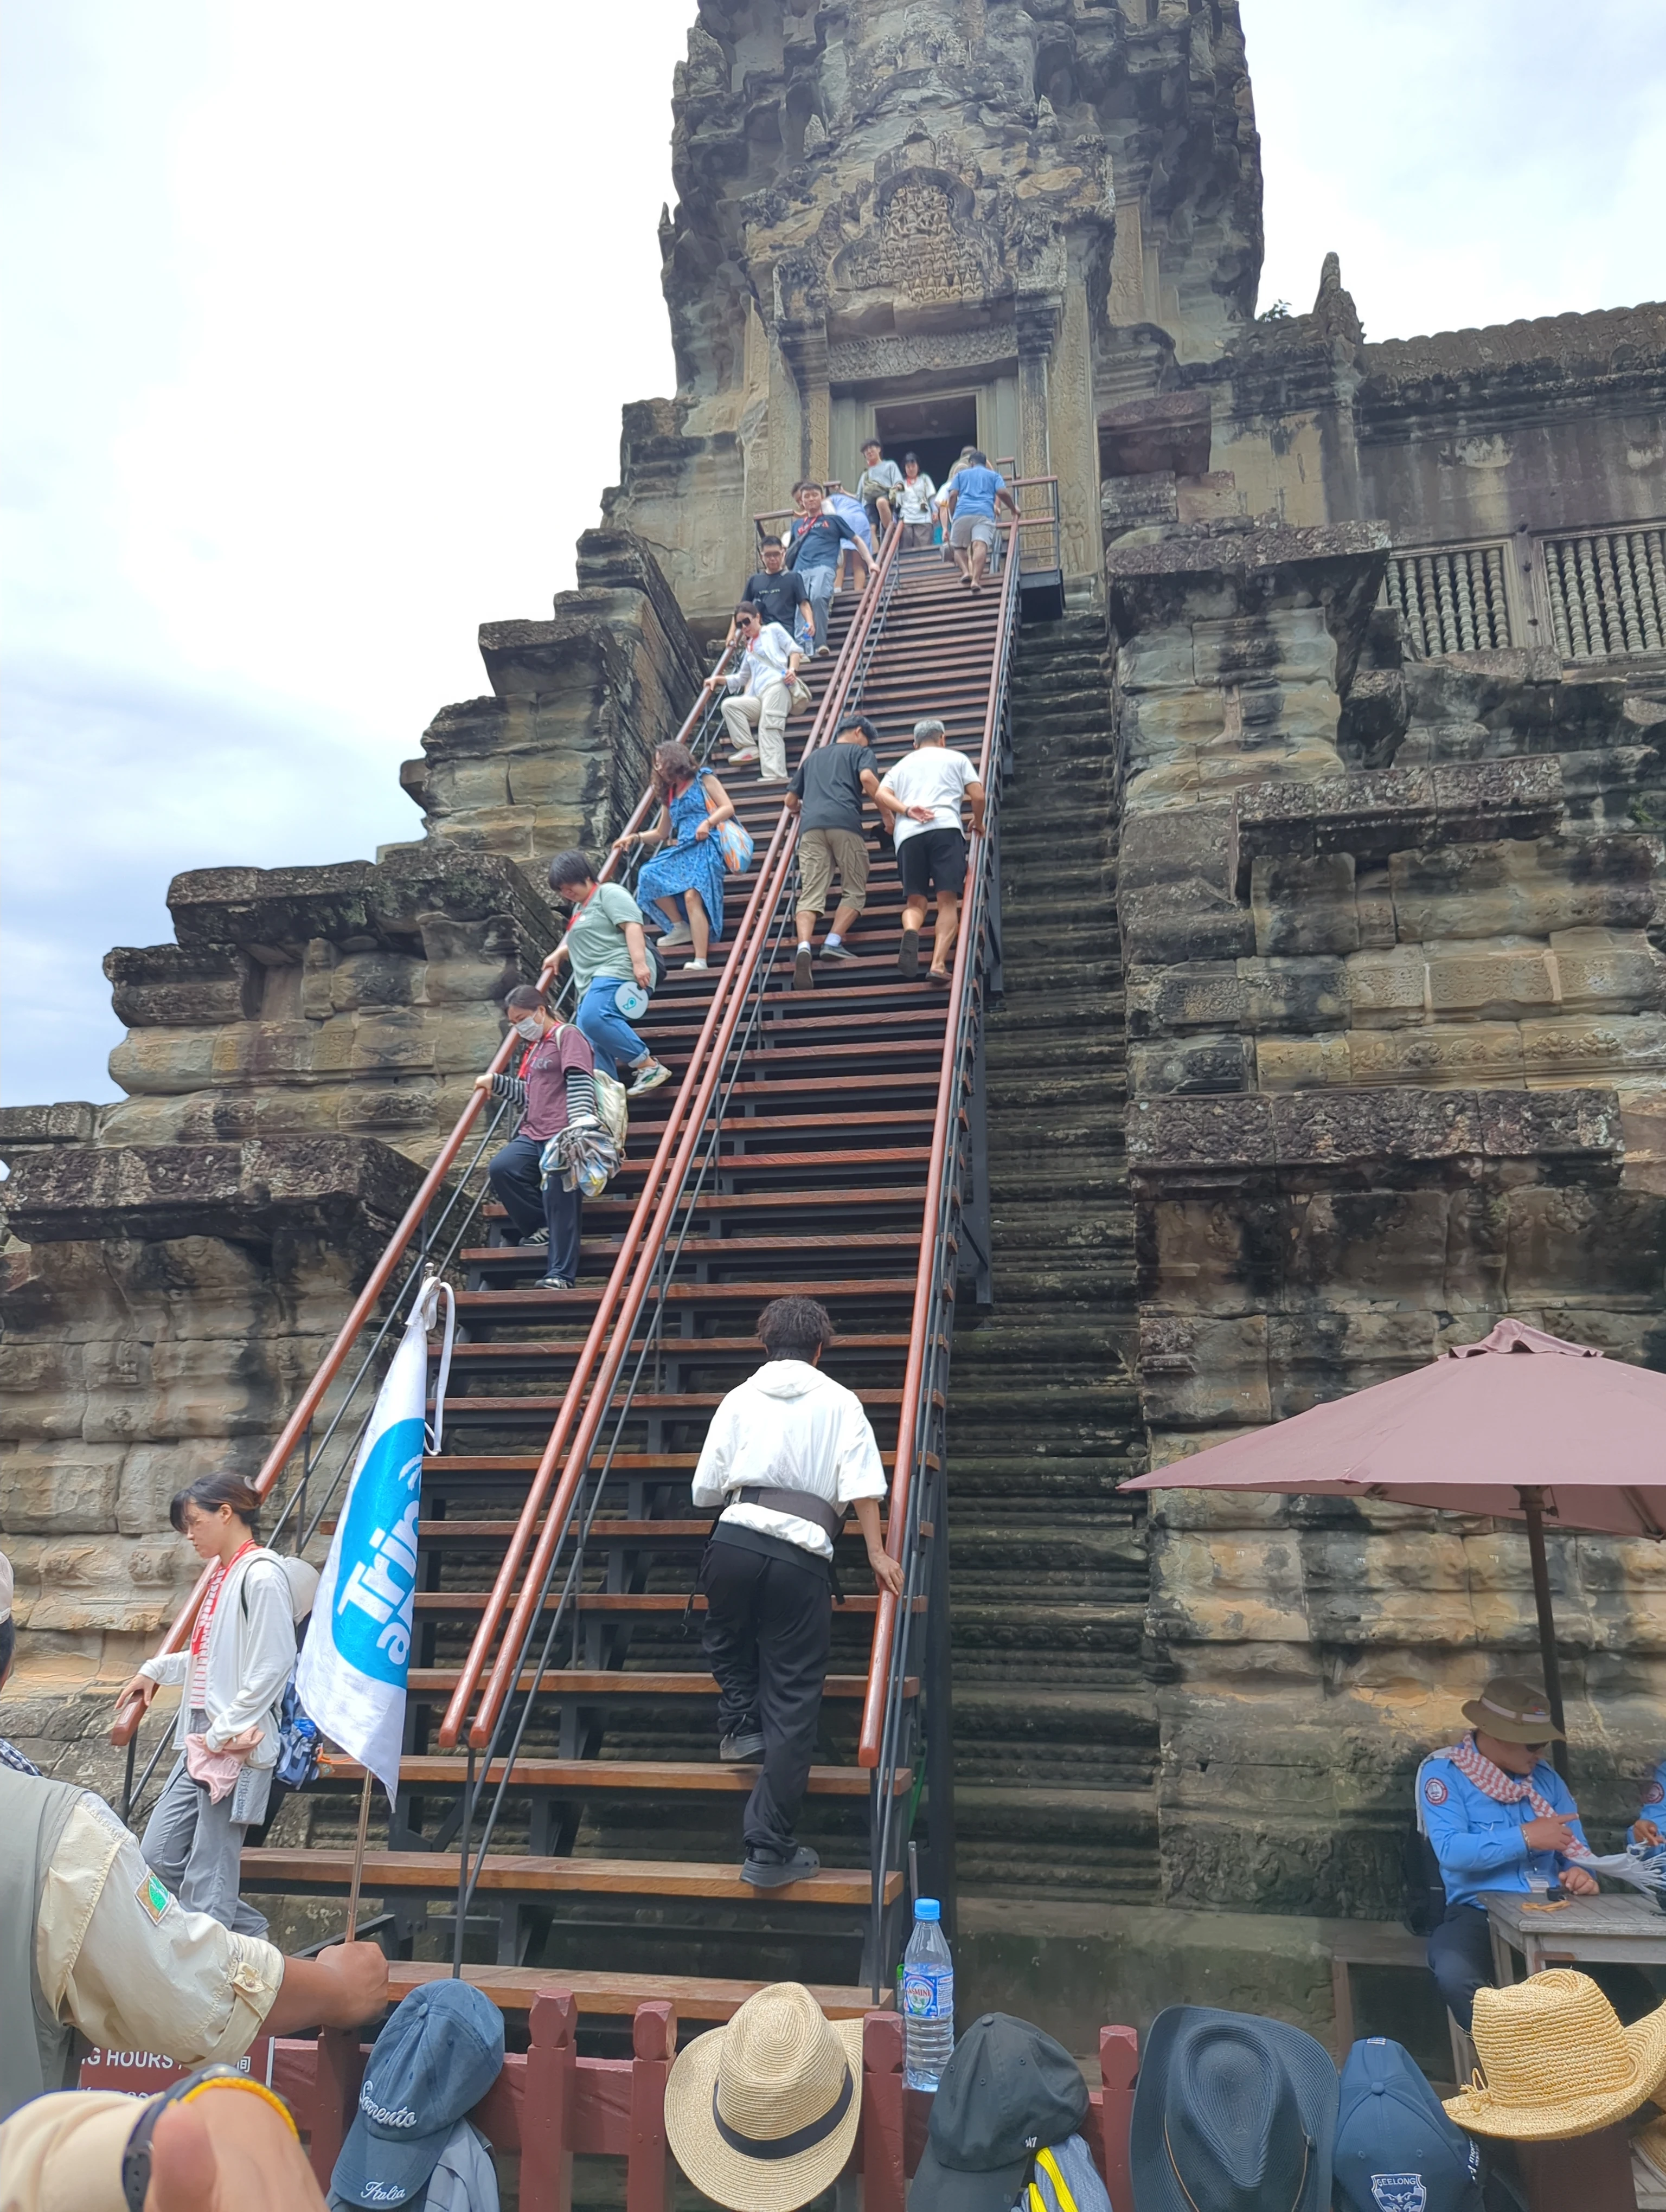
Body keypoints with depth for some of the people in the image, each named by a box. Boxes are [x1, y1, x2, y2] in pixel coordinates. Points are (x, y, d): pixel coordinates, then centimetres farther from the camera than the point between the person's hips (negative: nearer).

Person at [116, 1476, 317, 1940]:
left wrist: (223, 1734, -16)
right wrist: (157, 1670, 20)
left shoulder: (262, 1575, -16)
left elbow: (271, 1668, -19)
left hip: (236, 1747, -10)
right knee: (159, 1857, 13)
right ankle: (249, 1934, 27)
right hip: (200, 1744, 10)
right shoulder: (224, 1574, 13)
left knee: (207, 1879, -3)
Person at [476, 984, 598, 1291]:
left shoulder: (568, 1036, -1)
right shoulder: (535, 1047, 26)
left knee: (558, 1196, -16)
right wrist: (494, 1082, 19)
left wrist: (579, 1125, -27)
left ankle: (560, 1275, -14)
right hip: (533, 1136, 8)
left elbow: (580, 1084, -15)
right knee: (500, 1168, -17)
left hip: (563, 1137, -8)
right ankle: (542, 1227, -1)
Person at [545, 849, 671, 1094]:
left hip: (618, 971, -10)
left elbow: (632, 926, -11)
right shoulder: (579, 909, 32)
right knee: (591, 1048, -4)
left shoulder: (609, 893, 4)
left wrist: (639, 963, -24)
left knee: (593, 1019, -34)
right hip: (593, 983, 10)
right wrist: (559, 953, 29)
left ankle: (650, 1066, -31)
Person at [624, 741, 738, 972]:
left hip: (706, 846, -7)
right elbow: (661, 834, 30)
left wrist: (708, 822, -18)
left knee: (692, 896, -27)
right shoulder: (669, 795, 26)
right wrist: (635, 837, 15)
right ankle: (680, 927, -2)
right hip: (682, 849, 7)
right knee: (649, 876, -17)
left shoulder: (703, 779, 9)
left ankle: (701, 961, -34)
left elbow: (728, 808, 0)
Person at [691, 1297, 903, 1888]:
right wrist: (877, 1554, 2)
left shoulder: (739, 1397, 14)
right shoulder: (839, 1401, 10)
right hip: (803, 1557, -2)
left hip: (734, 1539, 2)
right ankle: (771, 1850, 7)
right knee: (793, 1704, 5)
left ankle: (740, 1722, 17)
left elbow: (704, 1489, 13)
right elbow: (861, 1484, -2)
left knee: (726, 1639, 36)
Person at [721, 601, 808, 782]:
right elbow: (741, 678, 40)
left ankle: (775, 774, -41)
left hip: (778, 686, -6)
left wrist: (792, 669, -14)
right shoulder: (749, 648, 34)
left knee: (769, 728, -26)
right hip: (760, 698, 7)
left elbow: (794, 651, 7)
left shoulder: (773, 629, 18)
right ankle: (748, 748, -21)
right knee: (729, 705, -13)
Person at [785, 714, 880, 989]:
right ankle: (834, 942, -12)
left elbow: (791, 800, 38)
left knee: (811, 895, -7)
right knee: (854, 891, 7)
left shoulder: (813, 756, 34)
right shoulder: (860, 752, 20)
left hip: (811, 827, 4)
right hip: (845, 822, -3)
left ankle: (804, 947, -31)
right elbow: (867, 778, -4)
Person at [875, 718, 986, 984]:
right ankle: (939, 963, -22)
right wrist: (978, 822, 31)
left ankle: (911, 932, -28)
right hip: (946, 828, -2)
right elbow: (978, 796, 15)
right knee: (948, 900, -5)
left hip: (908, 835, 2)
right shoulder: (956, 758, 23)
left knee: (914, 901, 6)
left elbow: (880, 795, 8)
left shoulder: (901, 765, 28)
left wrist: (906, 810, 5)